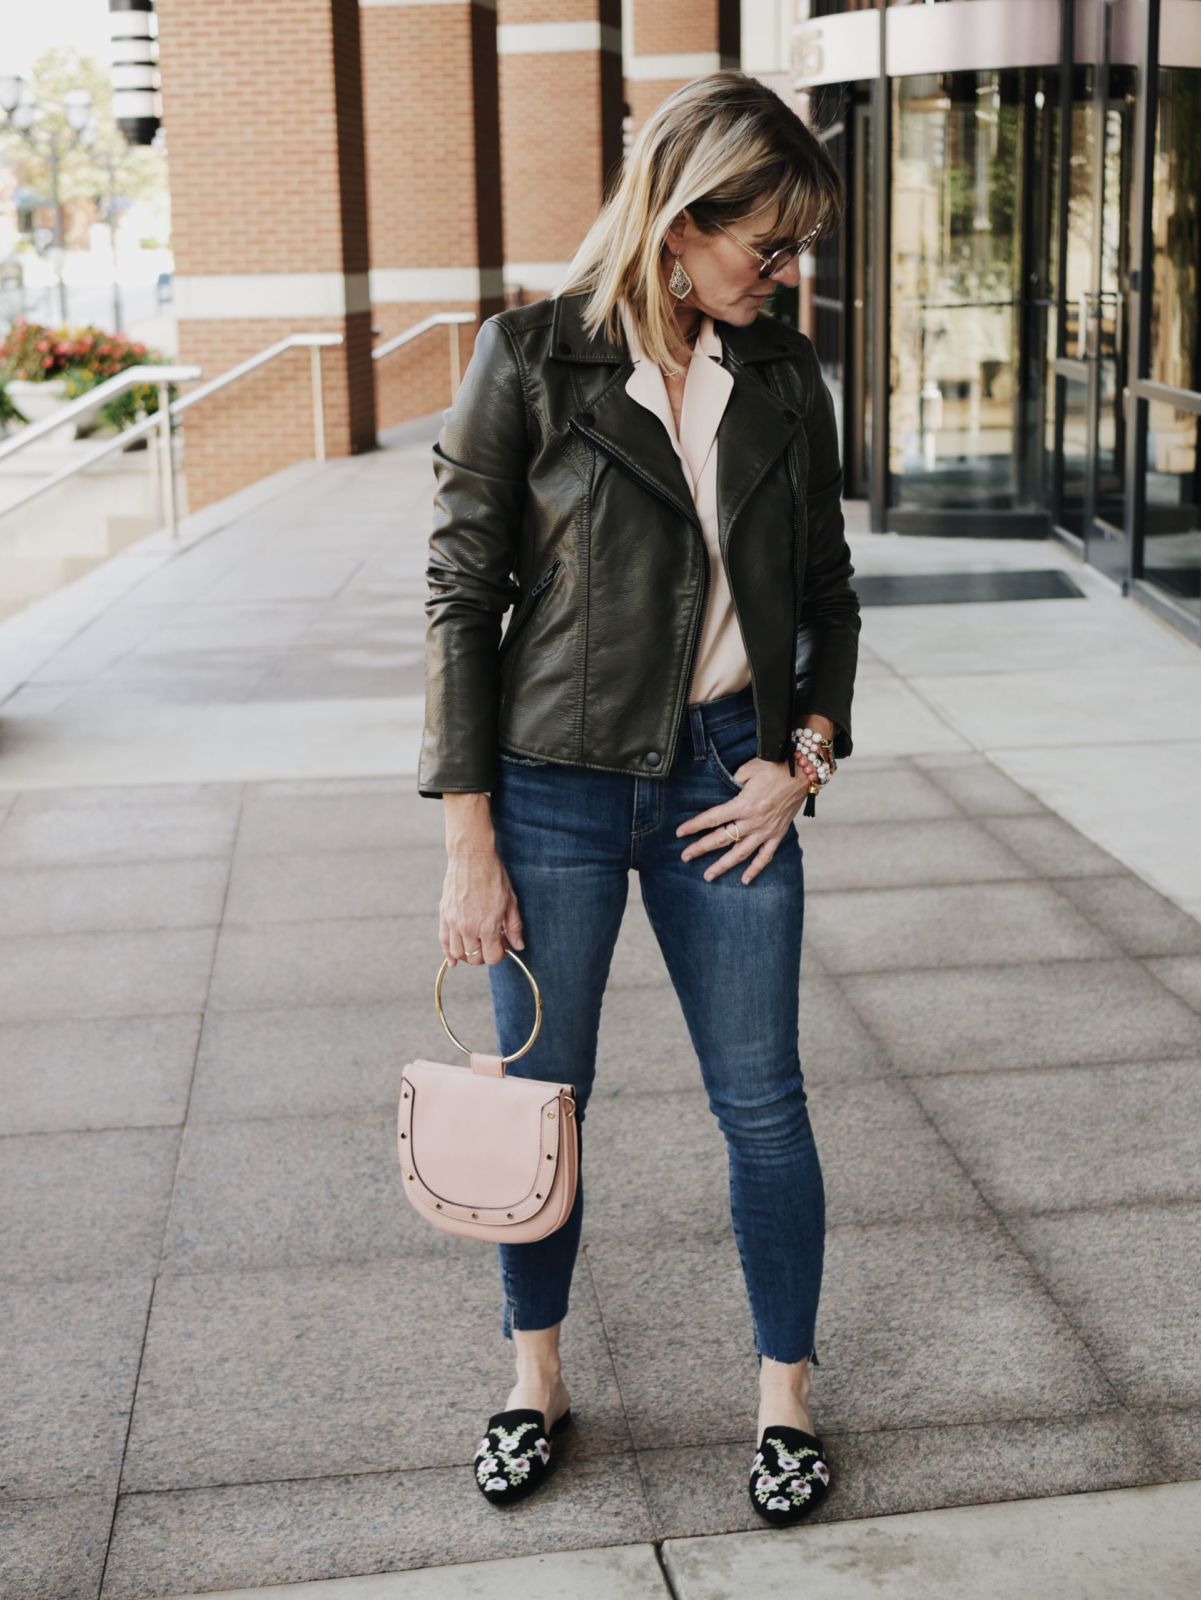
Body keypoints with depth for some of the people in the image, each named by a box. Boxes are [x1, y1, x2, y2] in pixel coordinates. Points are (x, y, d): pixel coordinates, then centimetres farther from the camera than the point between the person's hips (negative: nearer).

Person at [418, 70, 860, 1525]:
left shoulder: (783, 377, 3)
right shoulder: (533, 357, -7)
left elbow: (827, 589, 13)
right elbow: (462, 597, -7)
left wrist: (805, 754, -2)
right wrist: (469, 840, -10)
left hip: (727, 782, 3)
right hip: (556, 781, -2)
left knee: (762, 1102, 7)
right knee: (540, 1100, 10)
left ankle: (785, 1393, 26)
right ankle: (536, 1375, 32)